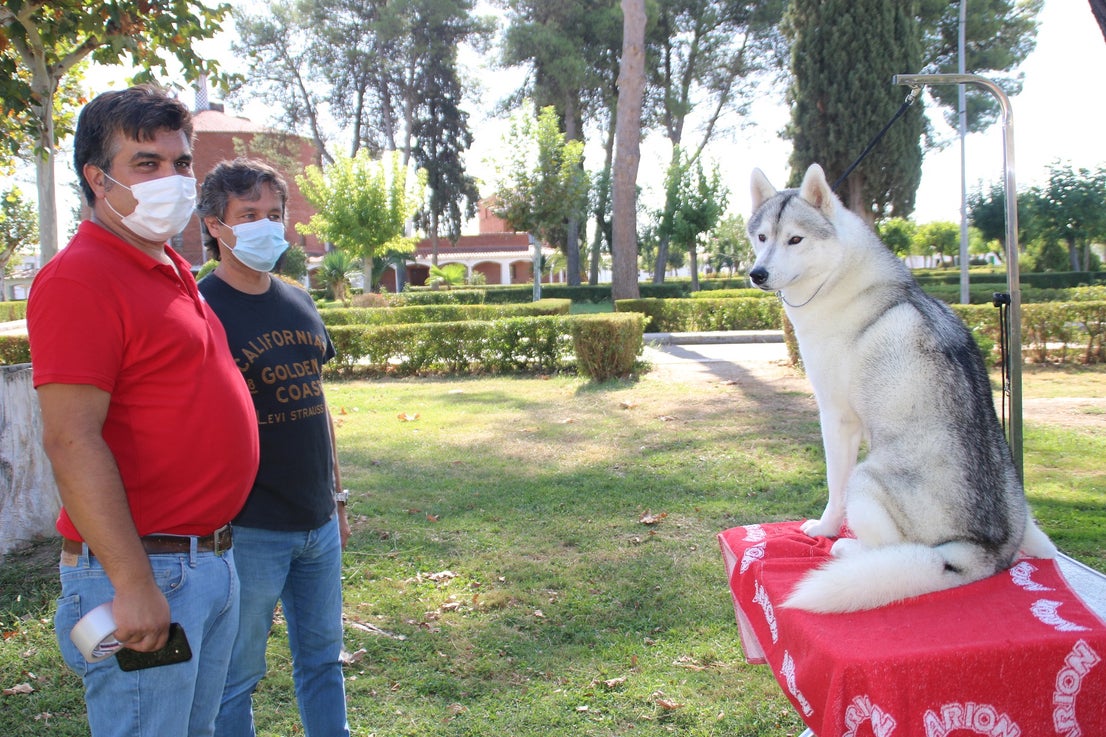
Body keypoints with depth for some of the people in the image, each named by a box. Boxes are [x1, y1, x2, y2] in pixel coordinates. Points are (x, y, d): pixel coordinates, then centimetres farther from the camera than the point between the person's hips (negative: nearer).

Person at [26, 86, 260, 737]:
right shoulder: (80, 277, -15)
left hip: (212, 557, 9)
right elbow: (71, 441, -21)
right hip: (144, 572, -9)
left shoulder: (174, 270, 14)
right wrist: (133, 584, -22)